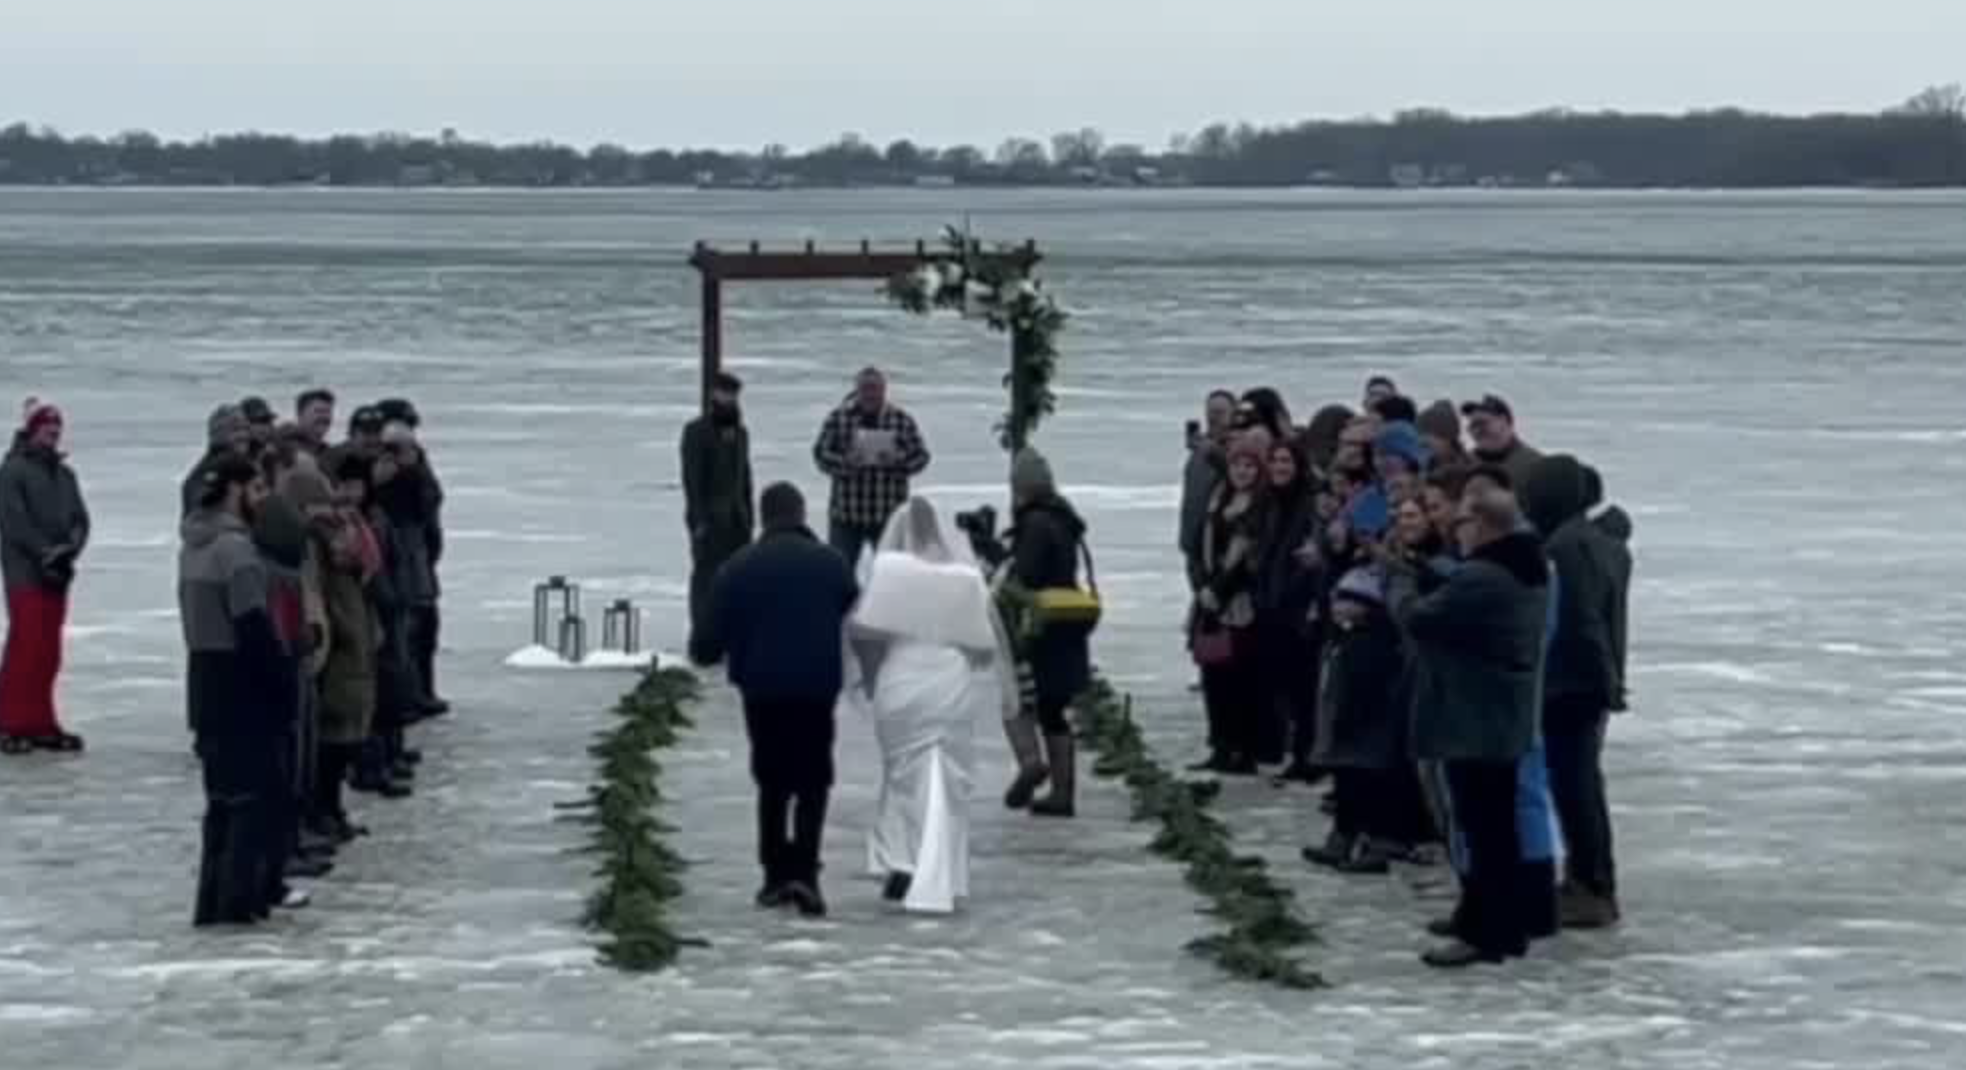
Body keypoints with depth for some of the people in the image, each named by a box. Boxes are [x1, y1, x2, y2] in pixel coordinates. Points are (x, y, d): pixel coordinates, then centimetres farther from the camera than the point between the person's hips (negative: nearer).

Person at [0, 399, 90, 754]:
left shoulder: (64, 474, 14)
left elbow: (80, 518, 11)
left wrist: (69, 548, -8)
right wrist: (47, 552, -16)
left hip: (57, 574, 6)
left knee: (49, 653, 8)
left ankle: (41, 724, 14)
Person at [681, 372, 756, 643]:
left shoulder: (740, 433, 15)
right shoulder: (697, 432, -6)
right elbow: (692, 478, -11)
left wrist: (749, 517, 13)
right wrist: (699, 519, -17)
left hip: (736, 518, 7)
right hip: (709, 519, -7)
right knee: (705, 576, -5)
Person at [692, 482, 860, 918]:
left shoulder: (739, 568, -2)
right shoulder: (831, 563, -1)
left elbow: (709, 641, -3)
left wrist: (700, 652, 19)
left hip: (762, 690, 1)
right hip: (818, 689, -1)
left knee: (773, 780, 16)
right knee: (812, 781, 7)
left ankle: (776, 874, 15)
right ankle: (804, 870, -11)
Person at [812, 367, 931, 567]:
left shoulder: (902, 420, 4)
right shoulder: (839, 418, 2)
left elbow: (921, 457, 3)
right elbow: (820, 453, -1)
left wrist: (897, 461, -18)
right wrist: (844, 462, -20)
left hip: (889, 519, 0)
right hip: (846, 515, 0)